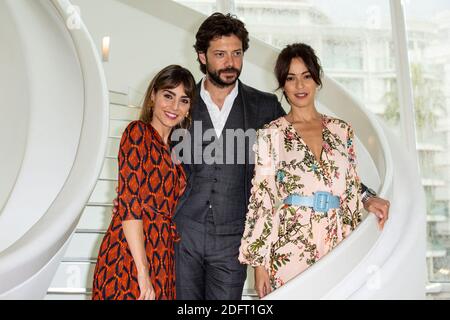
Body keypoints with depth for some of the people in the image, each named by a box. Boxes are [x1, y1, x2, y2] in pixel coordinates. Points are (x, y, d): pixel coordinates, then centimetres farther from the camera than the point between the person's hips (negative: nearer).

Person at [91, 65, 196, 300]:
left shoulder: (173, 150, 16)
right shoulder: (138, 132, -5)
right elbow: (128, 203, -14)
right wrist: (143, 271, -18)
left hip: (161, 261, 7)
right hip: (130, 256, -7)